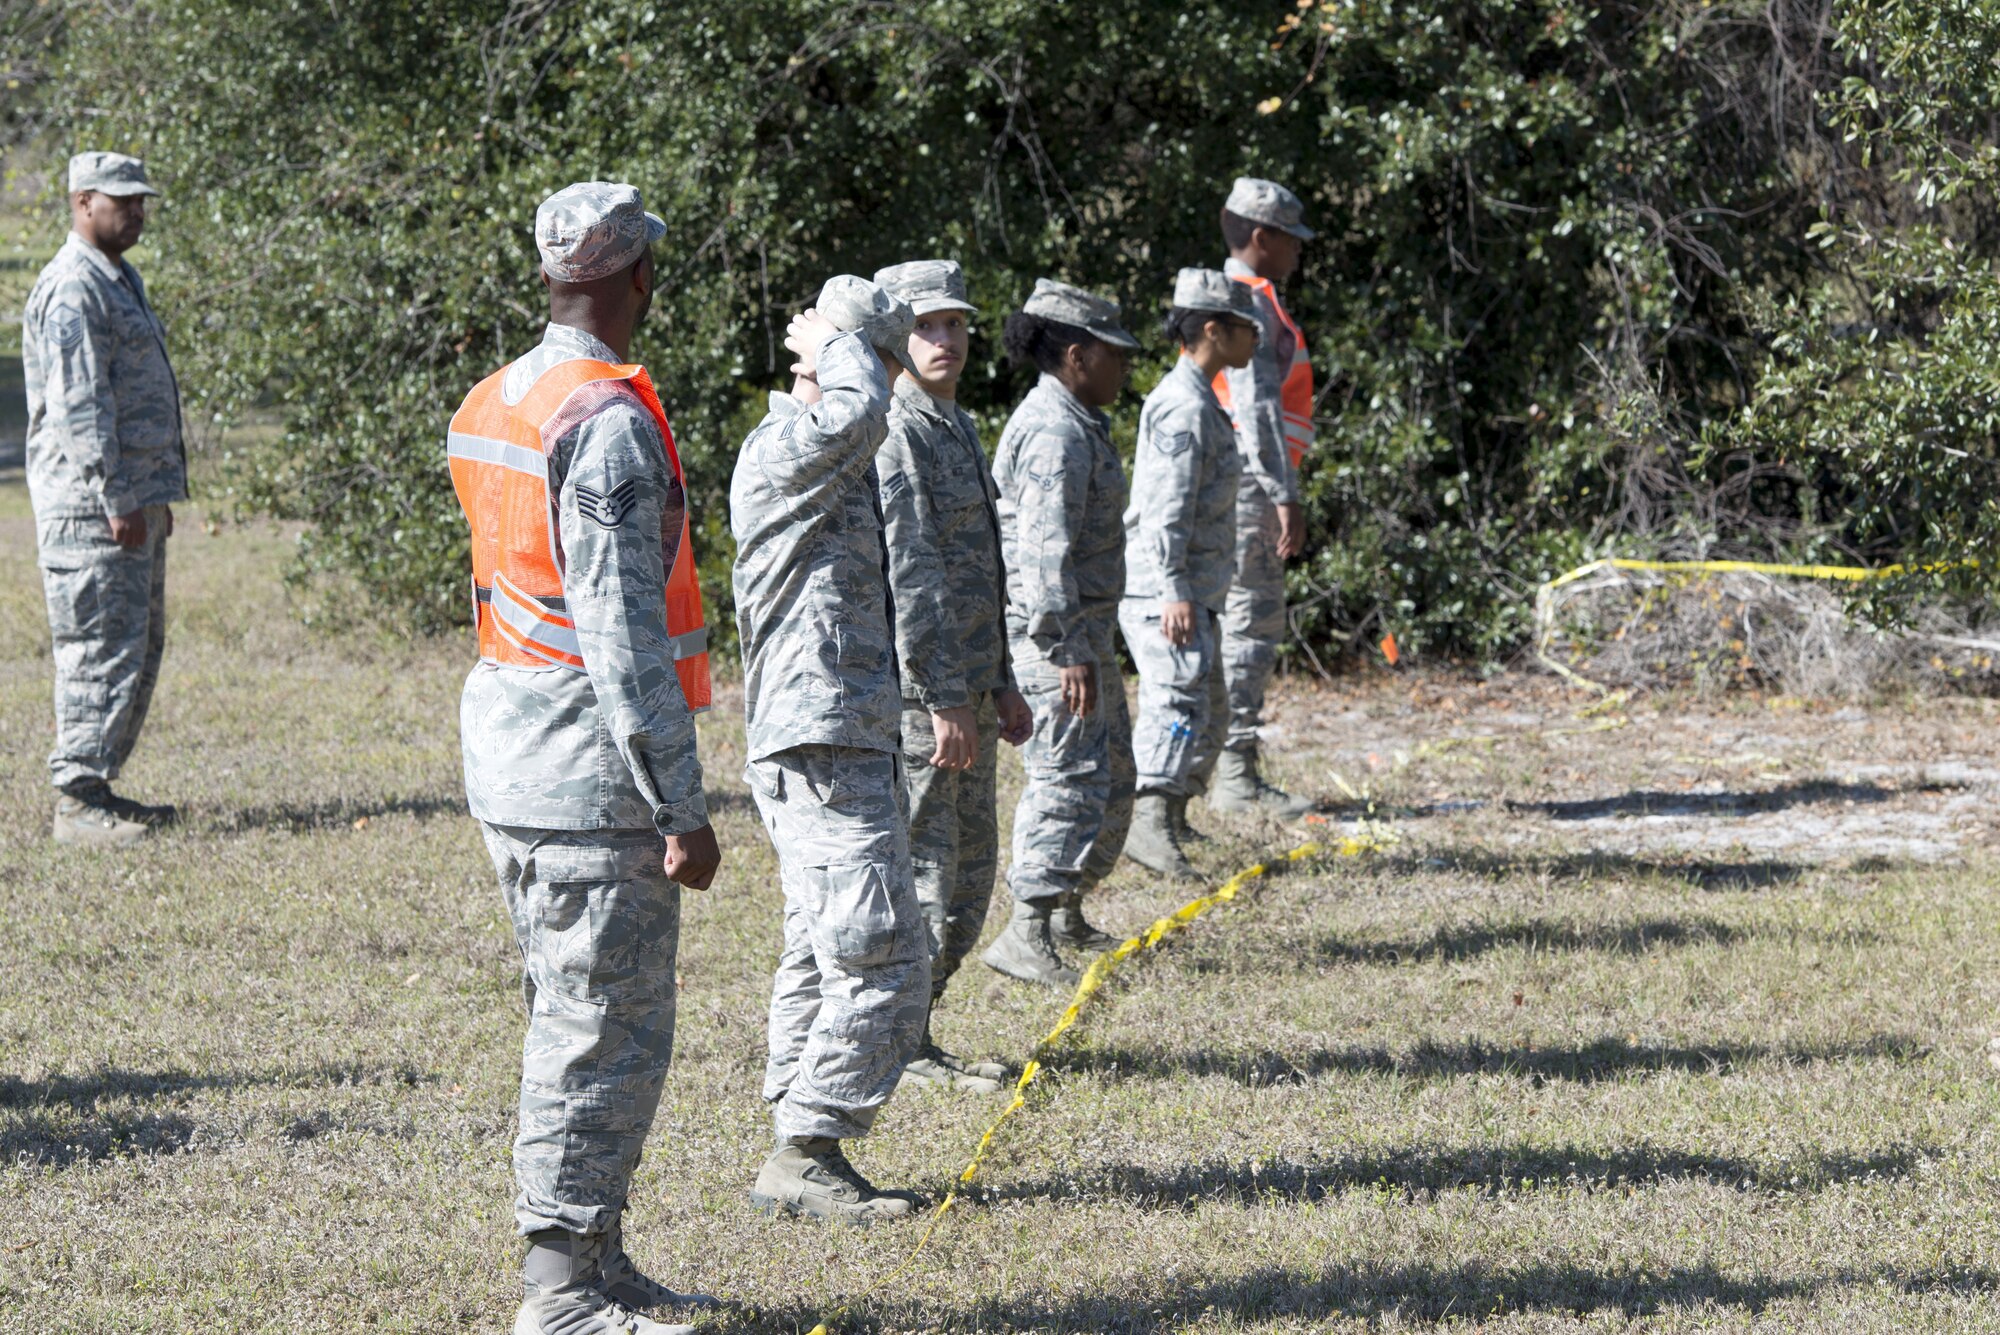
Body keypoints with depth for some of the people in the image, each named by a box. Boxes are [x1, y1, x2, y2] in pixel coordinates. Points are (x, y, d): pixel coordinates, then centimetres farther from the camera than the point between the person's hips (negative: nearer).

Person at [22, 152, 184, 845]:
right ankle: (78, 801, -8)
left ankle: (97, 787, 17)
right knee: (104, 648, -10)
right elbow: (78, 406, -20)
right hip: (91, 502, -10)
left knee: (140, 647, 12)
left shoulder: (118, 281, 19)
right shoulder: (72, 290, -14)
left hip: (136, 495, 10)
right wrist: (115, 500, -22)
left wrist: (154, 497, 23)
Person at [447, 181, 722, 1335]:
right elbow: (624, 633, -21)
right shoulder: (612, 423, -18)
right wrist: (682, 806, -18)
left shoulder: (488, 407, 11)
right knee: (611, 1031, -4)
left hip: (505, 755, 9)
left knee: (573, 1016, 17)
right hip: (591, 767, -9)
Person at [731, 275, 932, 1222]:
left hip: (842, 745, 11)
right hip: (826, 749, -11)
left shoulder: (832, 469, 19)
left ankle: (802, 1158, 16)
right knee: (883, 964, -12)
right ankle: (805, 1155, -10)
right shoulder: (781, 451, -14)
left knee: (824, 959, 12)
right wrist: (836, 341, -16)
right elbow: (858, 414, -34)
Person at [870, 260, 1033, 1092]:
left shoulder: (955, 427, 16)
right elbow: (908, 577, -21)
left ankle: (906, 1031, 23)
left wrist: (1000, 682, 22)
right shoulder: (894, 435, -16)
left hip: (964, 686, 10)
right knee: (921, 869, -4)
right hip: (914, 688, -10)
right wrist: (942, 702, -24)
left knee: (970, 868, 14)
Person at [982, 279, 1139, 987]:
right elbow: (1044, 546, -25)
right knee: (1071, 776, -14)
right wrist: (1066, 650, -29)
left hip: (1084, 632, 11)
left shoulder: (1077, 424, 18)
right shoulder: (1054, 432, -17)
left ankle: (1067, 917, 26)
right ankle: (1026, 935, -16)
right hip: (1052, 633, -11)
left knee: (1112, 775, 17)